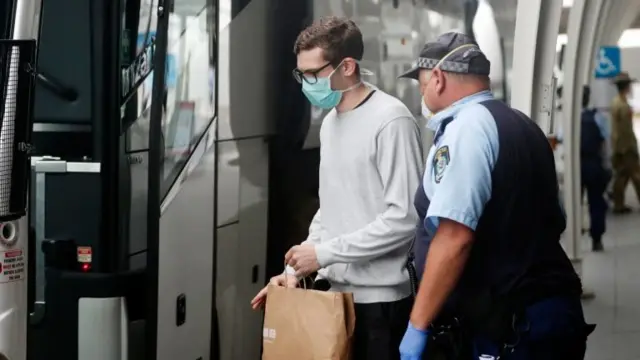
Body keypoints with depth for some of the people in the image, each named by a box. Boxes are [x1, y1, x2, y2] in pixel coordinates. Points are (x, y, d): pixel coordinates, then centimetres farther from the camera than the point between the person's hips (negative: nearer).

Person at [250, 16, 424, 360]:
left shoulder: (391, 121, -14)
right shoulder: (330, 122, 13)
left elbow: (404, 218, -20)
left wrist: (323, 253, -16)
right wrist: (297, 269, 8)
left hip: (378, 299, -8)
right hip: (337, 292, 8)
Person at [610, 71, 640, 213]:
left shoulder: (615, 102, 10)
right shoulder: (624, 106, -19)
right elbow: (626, 129, -20)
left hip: (617, 146, 9)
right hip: (625, 146, -9)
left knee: (621, 175, 10)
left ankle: (618, 204, 10)